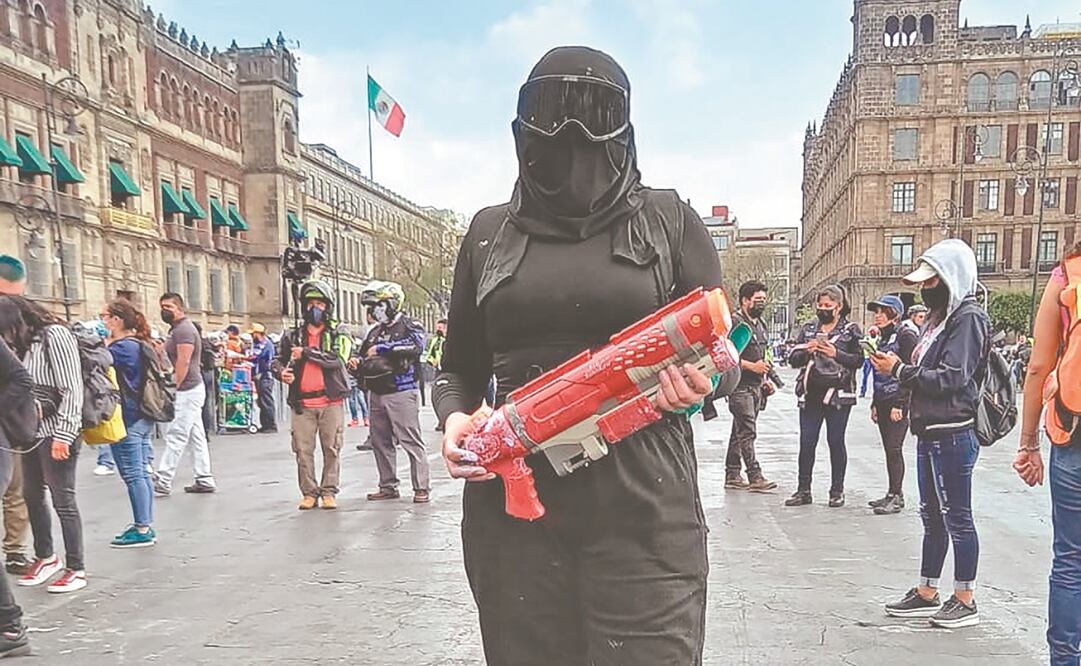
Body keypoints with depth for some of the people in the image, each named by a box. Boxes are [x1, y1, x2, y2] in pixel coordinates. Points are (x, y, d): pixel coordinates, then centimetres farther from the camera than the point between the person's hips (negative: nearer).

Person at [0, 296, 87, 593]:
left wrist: (63, 434, -18)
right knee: (31, 496, 15)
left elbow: (72, 389, -16)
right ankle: (46, 557, 33)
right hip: (32, 432, 7)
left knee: (63, 501, -1)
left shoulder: (54, 335, -13)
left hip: (56, 433, -7)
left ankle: (76, 569, 10)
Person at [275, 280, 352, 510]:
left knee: (331, 449, 2)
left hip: (331, 402, -2)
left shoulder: (338, 334, 5)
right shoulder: (294, 336, 13)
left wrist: (307, 353, -13)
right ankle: (309, 493, 13)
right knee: (303, 450, 2)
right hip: (302, 403, 2)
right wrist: (281, 372, -1)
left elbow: (337, 360, -13)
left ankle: (329, 492, 13)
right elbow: (279, 361, 22)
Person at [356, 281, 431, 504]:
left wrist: (381, 348, -18)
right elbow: (364, 358, 28)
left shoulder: (409, 326, -2)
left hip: (402, 392, -7)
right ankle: (388, 486, 22)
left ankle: (422, 488, 0)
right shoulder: (375, 332, 20)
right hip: (377, 393, 8)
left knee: (411, 441, -6)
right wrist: (357, 365, 4)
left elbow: (415, 345, -23)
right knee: (380, 442, 11)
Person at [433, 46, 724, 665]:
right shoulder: (491, 231, 10)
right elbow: (460, 366, 16)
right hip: (513, 504, 2)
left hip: (641, 506, -1)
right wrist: (455, 417, -5)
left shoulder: (669, 219, 5)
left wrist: (698, 381, -14)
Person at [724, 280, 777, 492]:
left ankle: (732, 475, 17)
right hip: (740, 387, -9)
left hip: (756, 386, 9)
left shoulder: (761, 324, 17)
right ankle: (755, 477, -7)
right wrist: (752, 366, -18)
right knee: (747, 432, -9)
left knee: (740, 432, 12)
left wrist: (766, 378, 17)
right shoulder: (734, 322, -11)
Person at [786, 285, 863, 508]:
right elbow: (793, 359, 9)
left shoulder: (850, 330, 4)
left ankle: (837, 490, 15)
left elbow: (859, 360, -3)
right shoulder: (808, 329, 14)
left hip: (838, 395, -3)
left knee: (836, 442, 2)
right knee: (806, 442, 3)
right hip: (810, 395, 3)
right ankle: (804, 490, 12)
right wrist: (806, 351, -10)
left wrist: (836, 353, -16)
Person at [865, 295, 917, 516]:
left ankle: (896, 497, -2)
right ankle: (893, 494, 17)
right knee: (889, 449, 10)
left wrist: (899, 404, -19)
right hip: (883, 402, 8)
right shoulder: (883, 338, 17)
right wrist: (875, 404, 17)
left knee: (894, 448, -7)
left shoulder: (906, 335, -8)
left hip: (898, 402, -8)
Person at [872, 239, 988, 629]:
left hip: (953, 434, -9)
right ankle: (927, 594, 25)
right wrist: (897, 367, 1)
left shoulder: (968, 318, -12)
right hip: (931, 433, 9)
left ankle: (965, 601, 14)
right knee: (932, 516, 15)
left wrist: (901, 370, -16)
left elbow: (951, 378, -20)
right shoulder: (941, 316, 16)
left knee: (956, 517, 1)